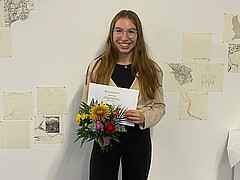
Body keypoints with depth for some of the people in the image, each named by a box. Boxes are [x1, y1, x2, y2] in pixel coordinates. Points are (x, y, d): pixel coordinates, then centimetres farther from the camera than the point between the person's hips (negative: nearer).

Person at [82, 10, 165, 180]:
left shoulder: (152, 70, 1)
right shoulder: (96, 67, 1)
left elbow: (159, 106, 6)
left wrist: (144, 118, -15)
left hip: (138, 139, 1)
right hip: (104, 138, 0)